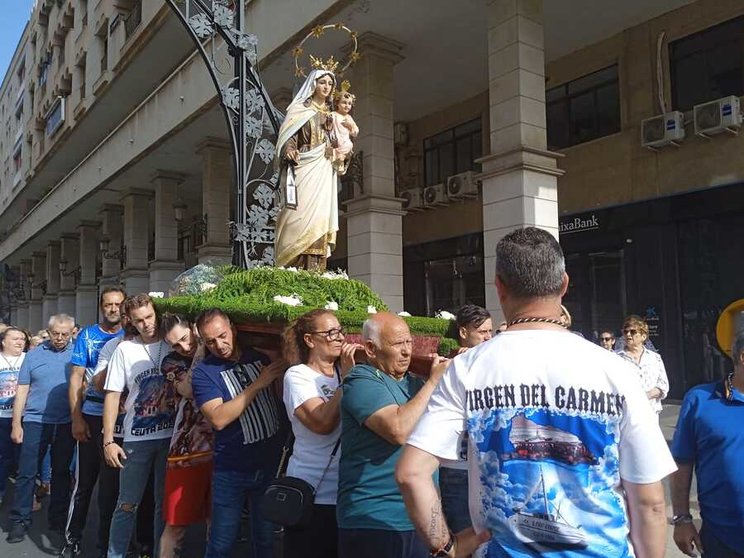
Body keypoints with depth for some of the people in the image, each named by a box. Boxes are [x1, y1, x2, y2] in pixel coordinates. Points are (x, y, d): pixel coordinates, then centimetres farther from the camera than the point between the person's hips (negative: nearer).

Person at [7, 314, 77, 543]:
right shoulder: (34, 355, 3)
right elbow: (22, 391, 3)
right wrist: (16, 424, -1)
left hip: (66, 424, 1)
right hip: (35, 422, 0)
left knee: (61, 472, 11)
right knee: (26, 472, 2)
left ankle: (58, 519, 24)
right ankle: (20, 521, 14)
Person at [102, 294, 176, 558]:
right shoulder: (125, 349, 0)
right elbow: (112, 395, 0)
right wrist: (108, 440, -5)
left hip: (171, 437, 1)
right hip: (136, 439, -1)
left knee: (165, 503, 11)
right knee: (127, 504, 6)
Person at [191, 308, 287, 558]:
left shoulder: (259, 357, 4)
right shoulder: (203, 372, -8)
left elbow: (280, 398, 16)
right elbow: (218, 419, -22)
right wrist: (258, 383, -22)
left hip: (270, 464, 3)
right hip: (231, 471, -3)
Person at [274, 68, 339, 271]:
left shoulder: (330, 115, 21)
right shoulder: (300, 109, 6)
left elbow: (335, 142, 25)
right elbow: (289, 137, -3)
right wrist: (289, 152, -23)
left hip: (325, 172, 5)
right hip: (305, 168, -5)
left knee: (320, 217, -3)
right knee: (303, 215, -14)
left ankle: (315, 270, -5)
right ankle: (297, 269, -15)